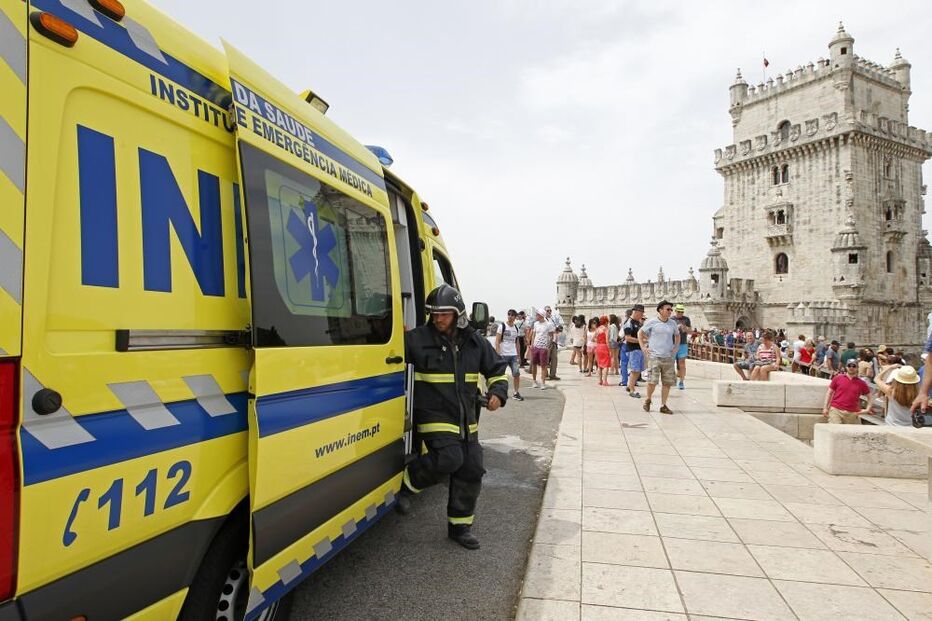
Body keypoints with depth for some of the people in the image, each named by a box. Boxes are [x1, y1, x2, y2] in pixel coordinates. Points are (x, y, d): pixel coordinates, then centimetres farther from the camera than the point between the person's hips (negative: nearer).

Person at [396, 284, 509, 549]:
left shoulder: (475, 342, 3)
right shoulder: (417, 339, -10)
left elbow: (497, 369, 12)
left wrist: (497, 392, -2)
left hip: (466, 419, 6)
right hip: (434, 416, -5)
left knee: (471, 470, 6)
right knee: (449, 458, -26)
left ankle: (459, 526, 24)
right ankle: (405, 483, 1)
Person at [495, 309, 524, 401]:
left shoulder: (516, 328, 12)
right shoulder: (502, 326, -4)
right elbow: (497, 341, -8)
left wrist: (518, 355, 18)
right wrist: (498, 354, -15)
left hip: (513, 355, 4)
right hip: (503, 354, -4)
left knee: (517, 373, -4)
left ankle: (516, 393, 3)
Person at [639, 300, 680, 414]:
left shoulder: (672, 323, 9)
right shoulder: (652, 322, -2)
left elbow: (677, 335, 26)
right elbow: (640, 333, 7)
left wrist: (676, 347, 13)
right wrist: (643, 347, 0)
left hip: (668, 357, 4)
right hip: (655, 356, -4)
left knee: (667, 383, 4)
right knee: (652, 381, -7)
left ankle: (663, 406, 14)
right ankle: (648, 400, 19)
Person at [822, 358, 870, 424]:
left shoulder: (861, 383, 8)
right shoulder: (838, 378, 5)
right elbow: (829, 393, 8)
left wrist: (867, 409, 10)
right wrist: (825, 408, 3)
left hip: (851, 414, 2)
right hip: (835, 410, -2)